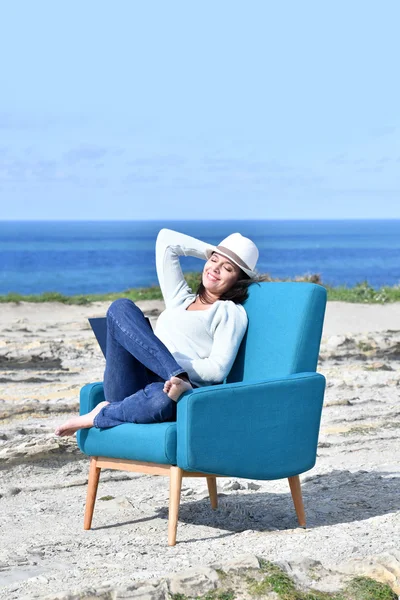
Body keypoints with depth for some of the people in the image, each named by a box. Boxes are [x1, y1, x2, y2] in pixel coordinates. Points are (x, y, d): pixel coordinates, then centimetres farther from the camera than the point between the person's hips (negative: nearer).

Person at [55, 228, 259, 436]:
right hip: (136, 385, 5)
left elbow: (217, 369, -4)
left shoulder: (231, 312, 12)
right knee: (121, 307, -14)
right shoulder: (180, 298, 29)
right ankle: (178, 378, -27)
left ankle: (99, 417, -17)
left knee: (161, 397, -44)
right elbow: (166, 239, 32)